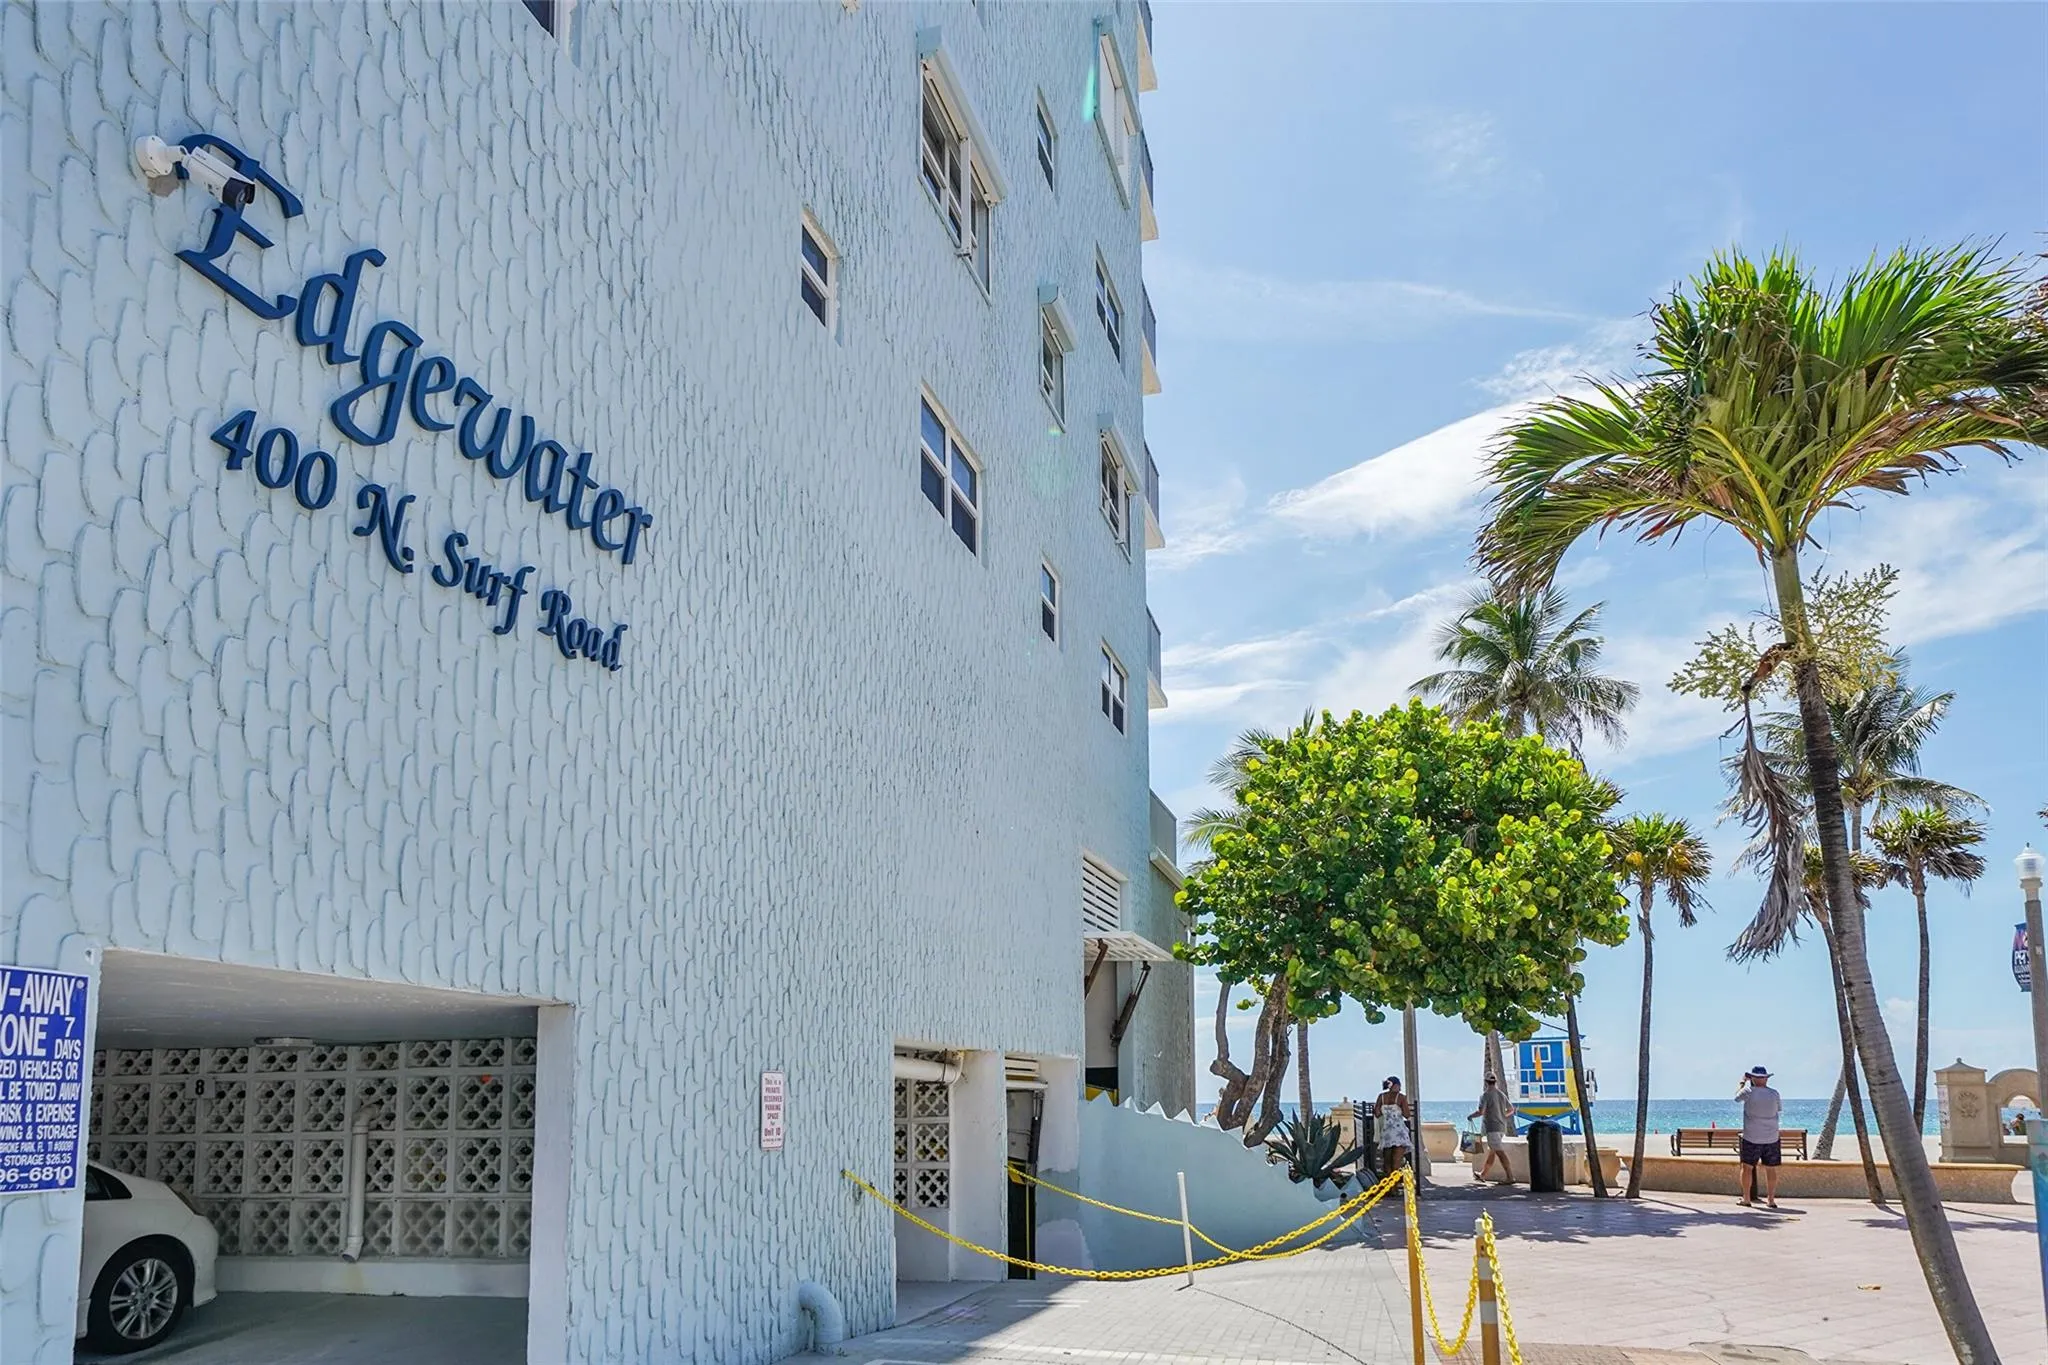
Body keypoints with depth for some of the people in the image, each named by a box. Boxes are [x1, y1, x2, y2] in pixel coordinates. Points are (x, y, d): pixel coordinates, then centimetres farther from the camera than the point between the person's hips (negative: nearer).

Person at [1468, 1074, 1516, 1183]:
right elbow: (1511, 1109, 18)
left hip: (1492, 1127, -8)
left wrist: (1470, 1116, -2)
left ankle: (1510, 1177, -16)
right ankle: (1482, 1175, 24)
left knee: (1500, 1152, -11)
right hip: (1502, 1127, 8)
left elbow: (1481, 1112, -20)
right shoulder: (1502, 1094, 11)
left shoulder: (1485, 1095, -12)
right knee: (1491, 1152, 15)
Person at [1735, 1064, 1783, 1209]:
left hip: (1752, 1138, -3)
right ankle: (1771, 1199, 12)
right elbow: (1780, 1109, 16)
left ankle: (1746, 1199, 8)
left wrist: (1743, 1083, 22)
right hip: (1771, 1138, 3)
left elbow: (1737, 1098, 8)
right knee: (1770, 1169, 9)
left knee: (1747, 1167, 6)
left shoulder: (1749, 1092, -13)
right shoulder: (1774, 1094, -4)